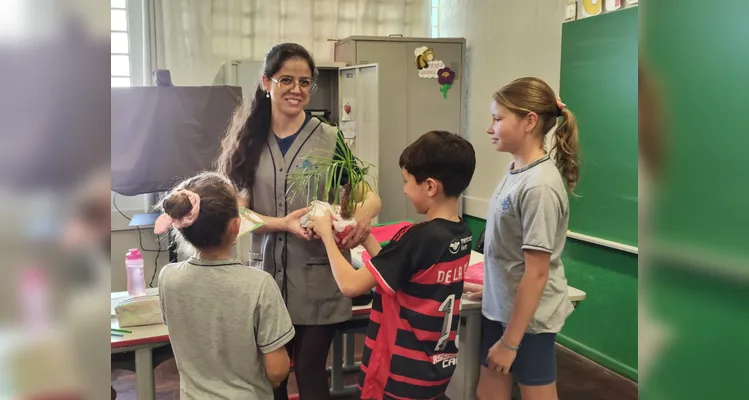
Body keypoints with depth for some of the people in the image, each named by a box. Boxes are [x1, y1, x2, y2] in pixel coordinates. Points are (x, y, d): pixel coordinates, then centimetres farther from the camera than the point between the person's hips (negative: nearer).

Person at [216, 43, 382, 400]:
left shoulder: (329, 139, -3)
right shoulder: (248, 140, 3)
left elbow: (369, 196, -2)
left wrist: (365, 213, -26)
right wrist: (284, 223, -18)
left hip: (316, 280, -2)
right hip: (266, 275, 2)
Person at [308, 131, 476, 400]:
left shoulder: (418, 238, -25)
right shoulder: (462, 235, -1)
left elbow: (350, 285, -22)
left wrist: (326, 234, -9)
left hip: (403, 375, -8)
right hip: (437, 368, 8)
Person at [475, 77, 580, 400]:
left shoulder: (540, 187, -24)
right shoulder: (516, 171, 1)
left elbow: (537, 273, -22)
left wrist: (510, 341, -17)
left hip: (528, 316, -8)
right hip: (500, 307, 8)